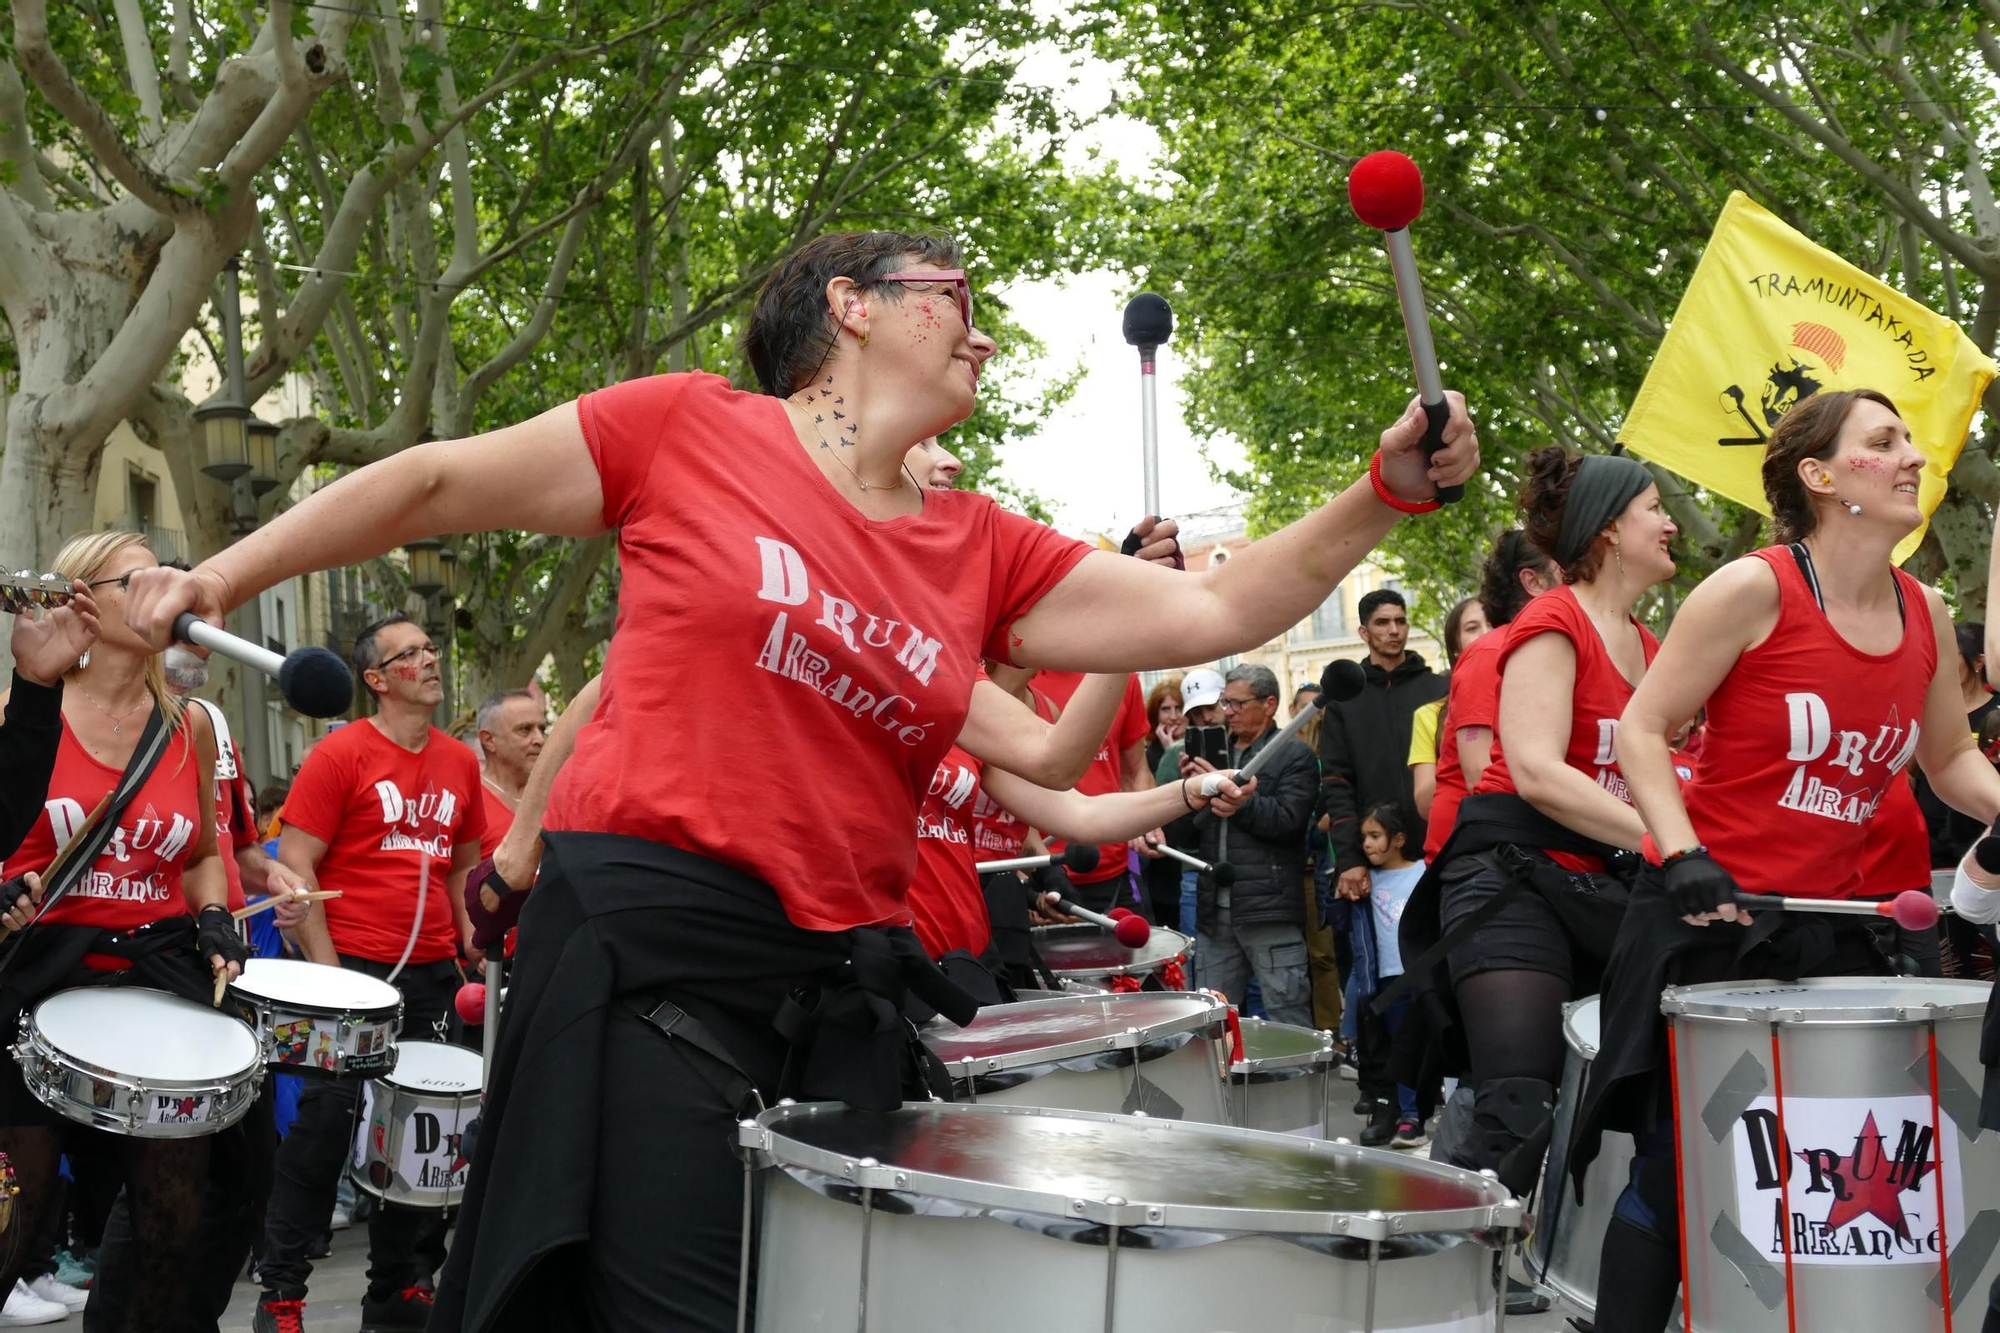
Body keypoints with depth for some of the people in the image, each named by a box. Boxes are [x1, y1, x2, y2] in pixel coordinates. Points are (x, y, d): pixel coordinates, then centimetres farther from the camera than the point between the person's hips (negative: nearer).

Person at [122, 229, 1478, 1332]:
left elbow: (1213, 611, 8)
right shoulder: (691, 428, 0)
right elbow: (438, 484, 7)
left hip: (843, 987, 6)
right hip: (643, 949, -6)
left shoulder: (986, 555, 13)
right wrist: (222, 579, 9)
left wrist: (1386, 491, -2)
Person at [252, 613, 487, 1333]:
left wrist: (467, 931, 9)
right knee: (327, 1122, -7)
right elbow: (293, 865, -8)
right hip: (354, 970, -5)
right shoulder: (342, 754, -5)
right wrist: (328, 971, -13)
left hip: (432, 975, 6)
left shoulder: (460, 762, 11)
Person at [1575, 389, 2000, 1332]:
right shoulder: (1753, 589, -12)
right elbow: (1641, 729, -8)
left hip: (1839, 927, 6)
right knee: (1680, 1171, 1)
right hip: (1711, 924, -5)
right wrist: (1683, 855, -20)